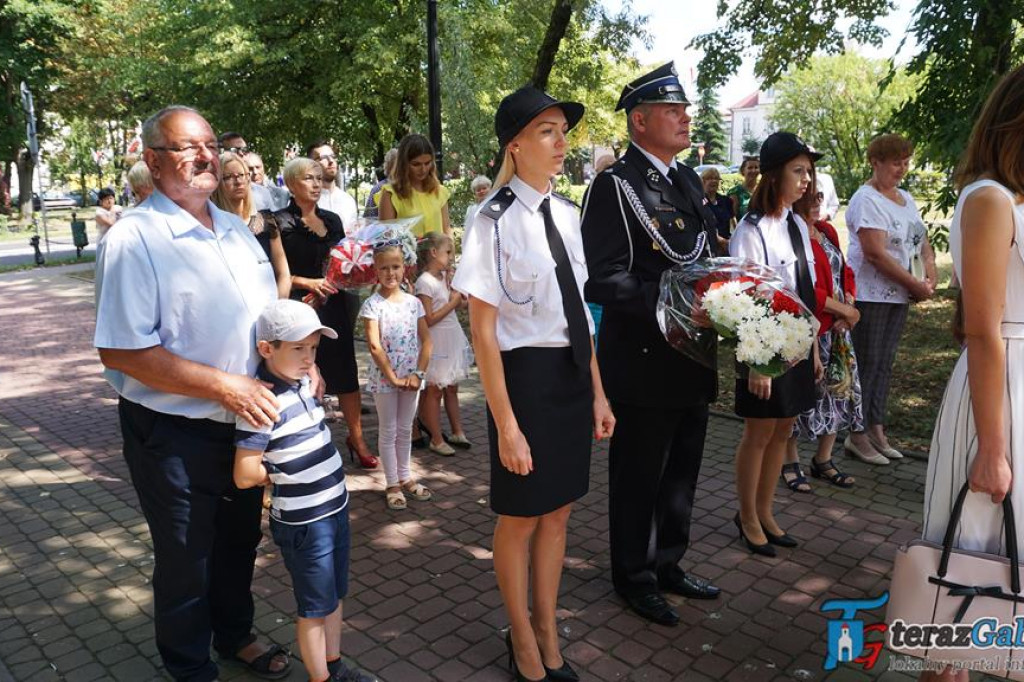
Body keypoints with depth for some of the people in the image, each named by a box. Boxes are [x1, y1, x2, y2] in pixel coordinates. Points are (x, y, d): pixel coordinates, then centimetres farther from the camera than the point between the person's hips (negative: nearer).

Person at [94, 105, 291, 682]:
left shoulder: (237, 231, 6)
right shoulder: (135, 239, -17)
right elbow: (122, 352, -22)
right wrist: (225, 386, -24)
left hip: (248, 422, 7)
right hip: (175, 434, -6)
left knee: (241, 541, 24)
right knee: (186, 561, 13)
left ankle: (235, 635, 49)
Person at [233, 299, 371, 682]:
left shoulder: (302, 383, 2)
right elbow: (245, 476, -23)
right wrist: (282, 473, -7)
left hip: (336, 508, 8)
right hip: (303, 524, -8)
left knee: (335, 597, 22)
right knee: (315, 608, 9)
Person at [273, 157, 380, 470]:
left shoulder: (332, 219, 13)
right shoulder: (281, 222, -4)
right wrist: (310, 283, -17)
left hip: (334, 306, 5)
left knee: (346, 373, 7)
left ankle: (357, 438, 19)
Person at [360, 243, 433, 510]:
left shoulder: (413, 302, 2)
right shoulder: (372, 305, -10)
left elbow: (426, 339, 1)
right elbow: (374, 346, -15)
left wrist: (418, 373, -9)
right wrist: (393, 377, -17)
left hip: (411, 376, 4)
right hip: (384, 378, -4)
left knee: (405, 429, 15)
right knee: (388, 431, 8)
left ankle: (406, 477, 28)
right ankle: (392, 484, 17)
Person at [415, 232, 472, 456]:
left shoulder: (445, 276, 8)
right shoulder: (425, 281, -17)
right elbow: (428, 320, -19)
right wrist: (452, 303, -15)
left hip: (453, 338, 8)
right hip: (437, 342, -8)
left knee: (451, 388, 16)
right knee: (434, 391, 3)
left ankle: (457, 432, 26)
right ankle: (436, 440, 13)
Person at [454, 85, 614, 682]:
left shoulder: (567, 214, 5)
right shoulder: (496, 220, -15)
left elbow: (579, 311, 12)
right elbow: (483, 330, -15)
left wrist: (598, 393, 12)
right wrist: (506, 423, -16)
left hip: (574, 375, 7)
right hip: (525, 374, -6)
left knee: (558, 512, 18)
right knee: (520, 516, 12)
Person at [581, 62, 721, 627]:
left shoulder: (689, 181, 13)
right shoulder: (615, 186, -13)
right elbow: (602, 279, -21)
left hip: (692, 360, 8)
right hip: (644, 362, -8)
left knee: (681, 473, 20)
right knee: (639, 476, 8)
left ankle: (668, 564, 40)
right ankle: (635, 579, 28)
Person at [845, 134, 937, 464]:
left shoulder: (906, 198, 15)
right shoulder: (867, 199, -11)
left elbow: (923, 243, 17)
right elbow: (875, 253, -19)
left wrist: (930, 280, -1)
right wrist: (916, 285, -13)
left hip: (900, 296, 8)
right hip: (869, 296, -8)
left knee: (884, 363, 11)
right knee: (867, 364, -2)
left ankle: (876, 431, 20)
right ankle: (857, 436, 7)